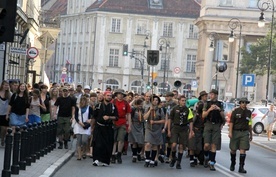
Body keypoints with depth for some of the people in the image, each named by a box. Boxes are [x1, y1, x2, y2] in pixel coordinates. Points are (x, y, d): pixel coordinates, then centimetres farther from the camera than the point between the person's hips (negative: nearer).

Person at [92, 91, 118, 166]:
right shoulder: (98, 105, 4)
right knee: (98, 144, -11)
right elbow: (94, 117, 7)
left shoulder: (113, 107, 8)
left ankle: (105, 161, 11)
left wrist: (109, 117, -14)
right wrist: (92, 127, 7)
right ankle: (97, 160, -9)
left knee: (108, 145, 1)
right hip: (99, 127, -2)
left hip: (109, 128, 2)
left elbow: (116, 117, 3)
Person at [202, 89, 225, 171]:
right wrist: (209, 109, -12)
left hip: (217, 126, 1)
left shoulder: (220, 104, 11)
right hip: (208, 125, -1)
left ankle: (212, 163, 2)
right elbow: (203, 116, 3)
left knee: (214, 145, -3)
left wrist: (219, 110, -9)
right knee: (207, 145, -10)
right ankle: (206, 158, 18)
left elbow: (223, 117, 9)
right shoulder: (207, 103, 9)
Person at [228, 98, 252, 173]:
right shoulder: (235, 111, -2)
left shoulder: (248, 112, 9)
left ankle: (241, 167, -8)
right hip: (235, 132, -2)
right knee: (233, 149, 7)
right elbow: (231, 122, -6)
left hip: (244, 133, 2)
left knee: (243, 149, -8)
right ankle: (232, 164, 29)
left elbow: (249, 124, 16)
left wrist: (251, 134, 18)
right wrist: (230, 132, -15)